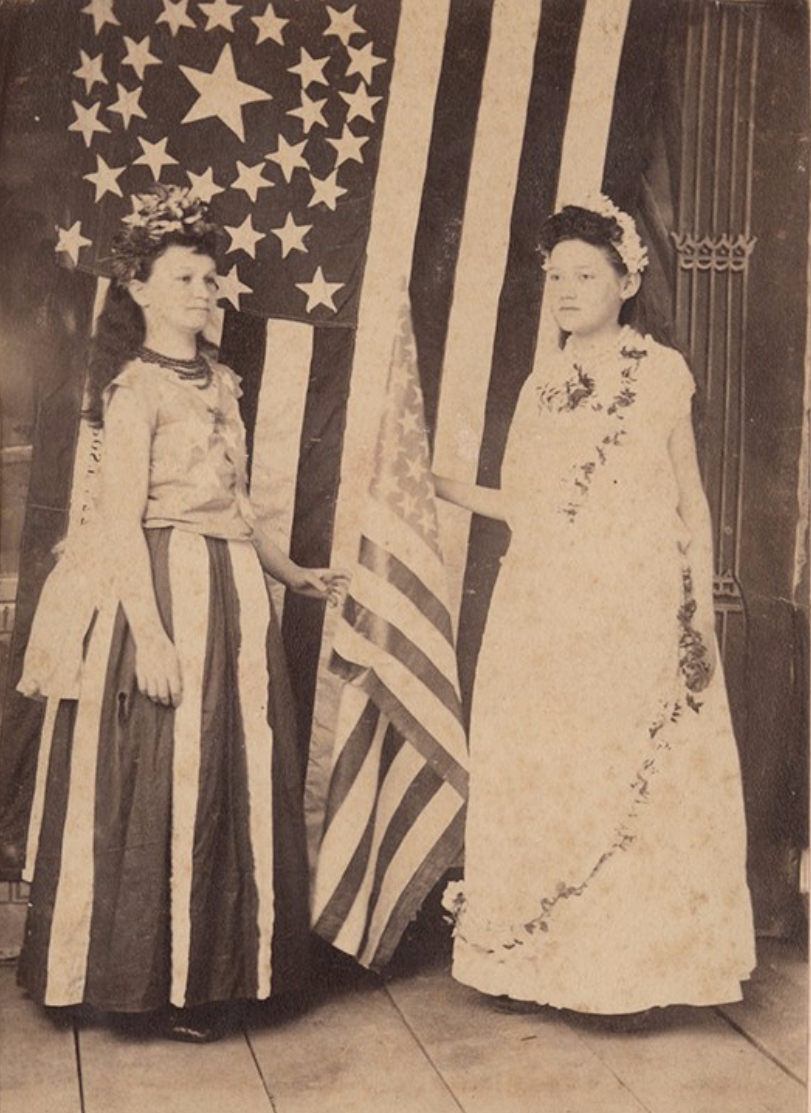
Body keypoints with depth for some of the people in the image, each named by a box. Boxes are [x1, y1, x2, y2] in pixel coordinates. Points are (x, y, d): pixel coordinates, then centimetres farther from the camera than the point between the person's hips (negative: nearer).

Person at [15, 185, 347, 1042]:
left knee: (238, 782, 12)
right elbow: (120, 523, -15)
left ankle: (213, 967, 27)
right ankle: (156, 982, 15)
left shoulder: (220, 382, 15)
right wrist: (150, 633, -22)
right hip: (166, 592, -8)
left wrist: (290, 573, 25)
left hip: (233, 595, 8)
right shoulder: (137, 388, -9)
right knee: (163, 786, -1)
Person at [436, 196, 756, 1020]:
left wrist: (699, 611, -3)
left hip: (638, 613, -3)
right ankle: (531, 960, 16)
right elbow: (521, 505, 12)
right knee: (537, 778, 4)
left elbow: (691, 501, 3)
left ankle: (625, 969, 13)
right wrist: (434, 485, 3)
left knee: (638, 781, 0)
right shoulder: (541, 385, 13)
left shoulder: (662, 373, 3)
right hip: (543, 613, 4)